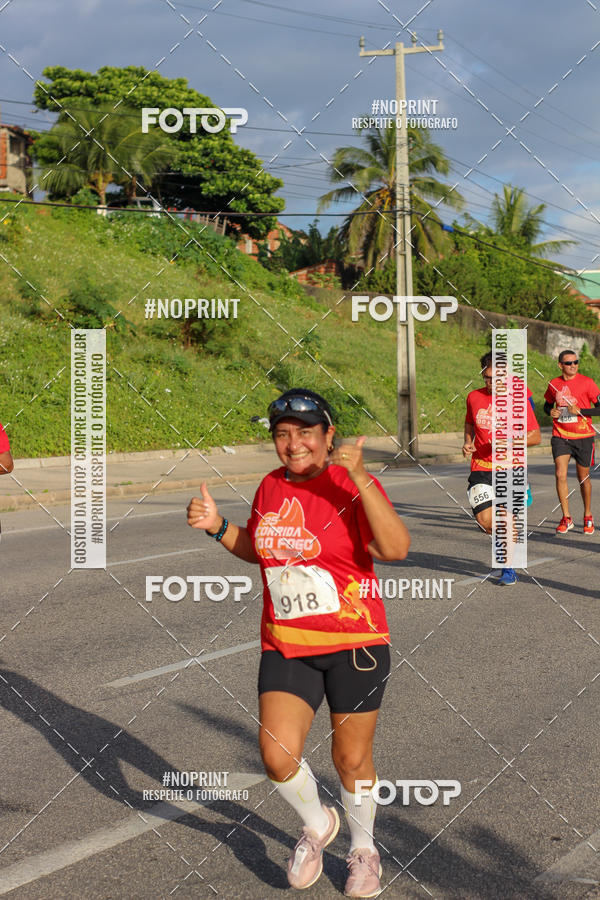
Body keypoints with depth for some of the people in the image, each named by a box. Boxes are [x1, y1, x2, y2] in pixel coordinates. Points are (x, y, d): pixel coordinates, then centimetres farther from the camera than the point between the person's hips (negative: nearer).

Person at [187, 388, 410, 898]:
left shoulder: (352, 485, -12)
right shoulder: (271, 488, 6)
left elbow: (396, 549, -28)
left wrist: (360, 479, -34)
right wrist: (218, 526, 6)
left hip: (354, 644, -4)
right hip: (286, 646, 4)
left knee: (352, 760, 9)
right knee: (278, 756, -8)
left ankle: (363, 849, 37)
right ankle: (317, 824, 24)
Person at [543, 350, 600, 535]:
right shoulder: (554, 384, 5)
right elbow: (547, 404, 22)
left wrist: (580, 411, -16)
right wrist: (551, 412, -1)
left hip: (583, 436, -2)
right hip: (560, 436, 2)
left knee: (583, 477, 7)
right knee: (560, 474, -12)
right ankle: (566, 518, -3)